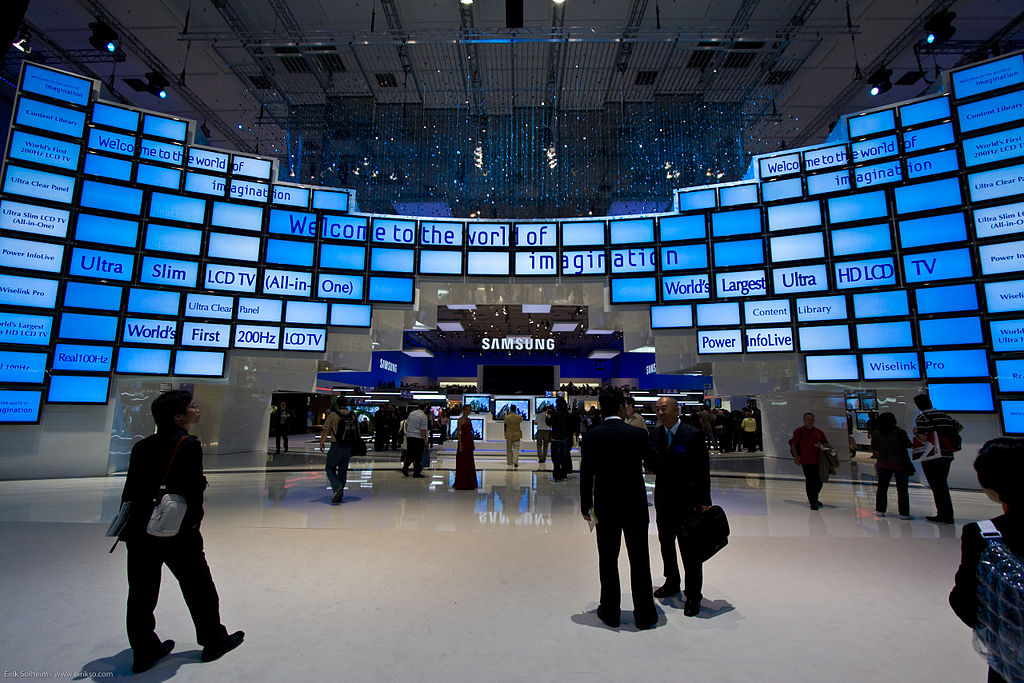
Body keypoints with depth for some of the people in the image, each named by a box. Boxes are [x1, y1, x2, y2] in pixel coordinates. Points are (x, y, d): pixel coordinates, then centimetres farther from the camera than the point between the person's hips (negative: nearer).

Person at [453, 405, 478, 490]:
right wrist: (460, 444, -18)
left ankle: (470, 482, 19)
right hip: (463, 441, -8)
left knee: (469, 462, 11)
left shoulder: (469, 419, 14)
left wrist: (473, 443, 15)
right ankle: (461, 483, 7)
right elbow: (458, 433, -13)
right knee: (462, 463, -1)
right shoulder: (461, 419, -9)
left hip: (469, 442, 8)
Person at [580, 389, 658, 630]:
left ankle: (610, 612, 26)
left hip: (605, 509, 0)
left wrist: (586, 505, 5)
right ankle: (644, 615, 25)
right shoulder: (638, 435, -11)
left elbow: (586, 475, -6)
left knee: (608, 561, 14)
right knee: (639, 561, 14)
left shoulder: (590, 437, -10)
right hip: (636, 507, 0)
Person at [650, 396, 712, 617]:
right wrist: (651, 464, -14)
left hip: (687, 501, -6)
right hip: (664, 500, 6)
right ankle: (672, 582, 41)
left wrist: (704, 501, -12)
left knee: (689, 549, 4)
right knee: (666, 544, 20)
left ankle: (693, 595, 21)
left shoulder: (693, 434, -12)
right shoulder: (656, 433, 4)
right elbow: (656, 467, 9)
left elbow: (703, 470, -11)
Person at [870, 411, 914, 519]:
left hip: (883, 464, 1)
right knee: (902, 489, 7)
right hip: (901, 464, -1)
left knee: (882, 487, 12)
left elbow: (874, 448, 1)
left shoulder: (876, 433, -5)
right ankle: (904, 513, 7)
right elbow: (909, 445, 1)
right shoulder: (900, 432, -10)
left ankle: (880, 510, 13)